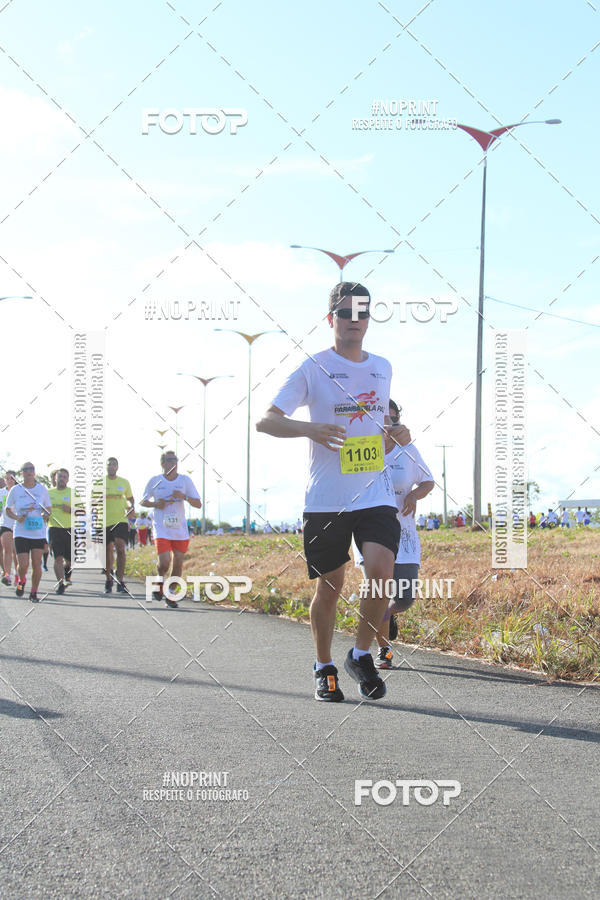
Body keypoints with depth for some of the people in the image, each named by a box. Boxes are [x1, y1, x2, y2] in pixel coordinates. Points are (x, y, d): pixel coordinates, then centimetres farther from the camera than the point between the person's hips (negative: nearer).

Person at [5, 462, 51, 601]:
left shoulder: (42, 489, 4)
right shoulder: (15, 490, 1)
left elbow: (48, 508, 14)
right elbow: (8, 509, 9)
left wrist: (45, 515, -9)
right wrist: (17, 517, -11)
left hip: (39, 532, 1)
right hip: (21, 533, -1)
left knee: (36, 564, -3)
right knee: (23, 565, -9)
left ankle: (34, 593, 12)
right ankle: (21, 581, 24)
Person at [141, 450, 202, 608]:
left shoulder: (185, 480, 3)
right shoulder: (155, 481, 1)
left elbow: (198, 504, 2)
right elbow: (143, 501, 13)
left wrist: (184, 497, -16)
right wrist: (156, 504, -8)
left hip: (180, 530, 2)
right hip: (161, 529, -2)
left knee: (178, 564, 2)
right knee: (164, 562, -16)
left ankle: (171, 596, 18)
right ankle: (160, 579, 18)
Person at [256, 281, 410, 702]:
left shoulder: (382, 368, 13)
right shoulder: (314, 368, -1)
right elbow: (266, 421, -5)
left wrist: (396, 436, 4)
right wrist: (309, 428, -22)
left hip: (375, 494, 3)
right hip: (325, 499, -2)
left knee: (382, 572, -17)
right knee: (330, 587, 4)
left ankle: (361, 655, 5)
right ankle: (325, 669, 24)